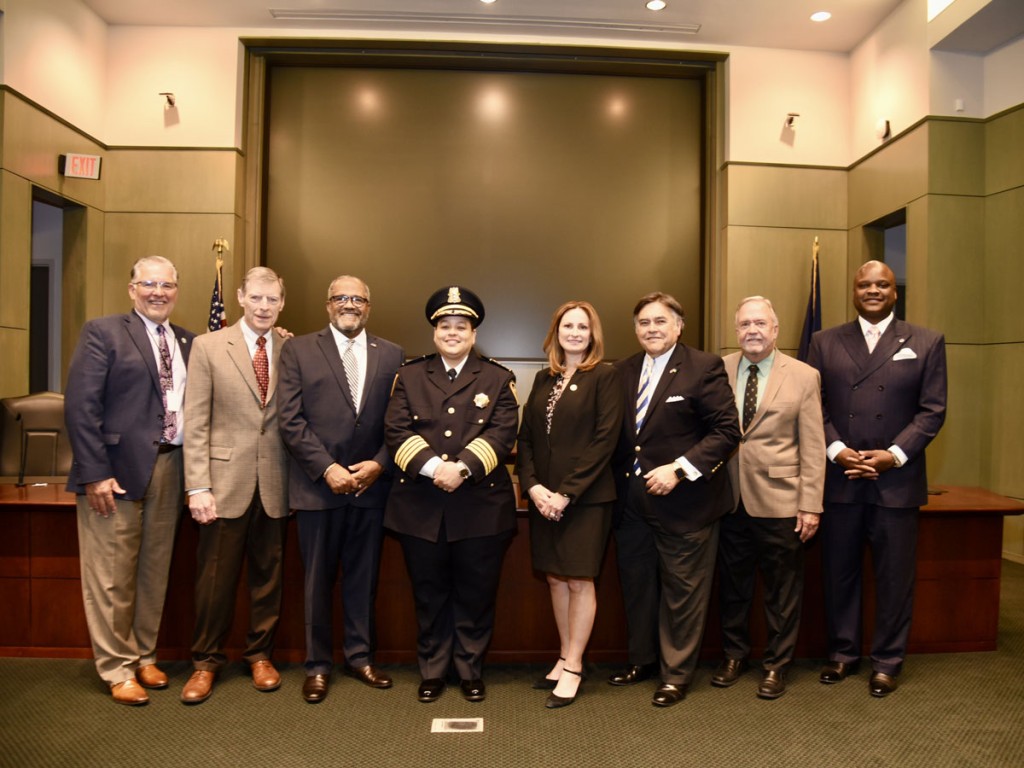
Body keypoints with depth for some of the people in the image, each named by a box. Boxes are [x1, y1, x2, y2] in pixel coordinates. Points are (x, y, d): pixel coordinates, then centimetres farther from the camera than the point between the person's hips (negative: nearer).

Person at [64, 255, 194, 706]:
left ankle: (144, 658, 28)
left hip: (170, 470, 5)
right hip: (118, 470, -4)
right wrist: (95, 472, -14)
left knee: (155, 573, 13)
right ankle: (117, 670, 18)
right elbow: (80, 405, -9)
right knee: (112, 577, 4)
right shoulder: (103, 332, -2)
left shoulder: (188, 343, 12)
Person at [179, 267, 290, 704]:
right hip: (226, 480, -2)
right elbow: (195, 423, -3)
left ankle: (260, 655, 30)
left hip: (275, 484, 2)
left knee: (268, 575, 12)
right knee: (215, 578, 7)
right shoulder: (208, 346, 0)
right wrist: (198, 486, -9)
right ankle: (206, 662, 26)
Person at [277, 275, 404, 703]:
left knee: (364, 578, 12)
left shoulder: (391, 355, 7)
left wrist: (379, 464, -10)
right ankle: (318, 665, 25)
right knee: (318, 581, 9)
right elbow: (290, 419, -5)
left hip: (371, 484, 2)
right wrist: (326, 468, -13)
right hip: (317, 485, -1)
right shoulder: (299, 350, 2)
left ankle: (360, 656, 29)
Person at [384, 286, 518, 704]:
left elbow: (502, 433, -6)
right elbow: (397, 432, -1)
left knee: (476, 594, 9)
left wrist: (463, 467, -20)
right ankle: (432, 670, 28)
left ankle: (470, 670, 27)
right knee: (429, 594, 11)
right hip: (420, 507, 1)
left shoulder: (498, 379, 6)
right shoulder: (409, 376, 10)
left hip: (481, 506, -1)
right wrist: (432, 467, -17)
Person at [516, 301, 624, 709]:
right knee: (555, 579, 12)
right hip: (543, 497, 5)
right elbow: (525, 437, 9)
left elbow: (605, 440, -12)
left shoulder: (605, 377, -5)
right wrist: (533, 485, -6)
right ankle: (565, 658, 27)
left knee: (579, 581, 1)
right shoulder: (543, 379, 11)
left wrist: (567, 493, -15)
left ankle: (573, 669, 15)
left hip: (586, 497, -5)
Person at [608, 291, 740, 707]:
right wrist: (620, 479, 1)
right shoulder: (622, 371, 8)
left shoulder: (704, 367, -8)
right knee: (636, 586, 17)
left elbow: (726, 431, -12)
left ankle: (676, 674, 26)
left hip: (683, 502, -5)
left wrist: (679, 469, -19)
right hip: (631, 502, 5)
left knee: (682, 591, 8)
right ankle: (641, 660, 37)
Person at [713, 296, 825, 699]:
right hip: (729, 499, 2)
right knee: (732, 584, 14)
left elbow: (813, 447, -3)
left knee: (782, 589, 9)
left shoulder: (804, 377, -1)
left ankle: (776, 664, 27)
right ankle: (734, 654, 33)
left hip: (779, 500, -2)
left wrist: (811, 504, -7)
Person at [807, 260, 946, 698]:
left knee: (895, 577, 8)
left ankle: (887, 661, 24)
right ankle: (842, 653, 26)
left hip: (896, 480, -1)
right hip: (839, 480, 1)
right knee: (839, 573, 10)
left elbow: (932, 411, 0)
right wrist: (836, 449, -10)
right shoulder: (825, 343, 8)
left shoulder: (926, 343, 5)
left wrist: (894, 455, -12)